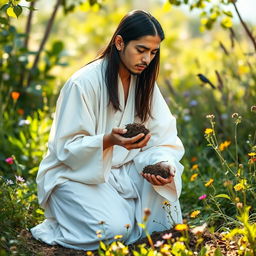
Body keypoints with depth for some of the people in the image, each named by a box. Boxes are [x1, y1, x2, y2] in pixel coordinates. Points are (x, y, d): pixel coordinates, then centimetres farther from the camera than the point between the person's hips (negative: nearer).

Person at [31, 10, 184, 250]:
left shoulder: (144, 81, 2)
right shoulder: (84, 83, -19)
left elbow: (162, 137, -3)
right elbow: (68, 148, -19)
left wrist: (164, 163, -26)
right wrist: (109, 140, -38)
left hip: (122, 170, 6)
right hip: (77, 173, -6)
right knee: (114, 229, -27)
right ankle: (53, 229, 1)